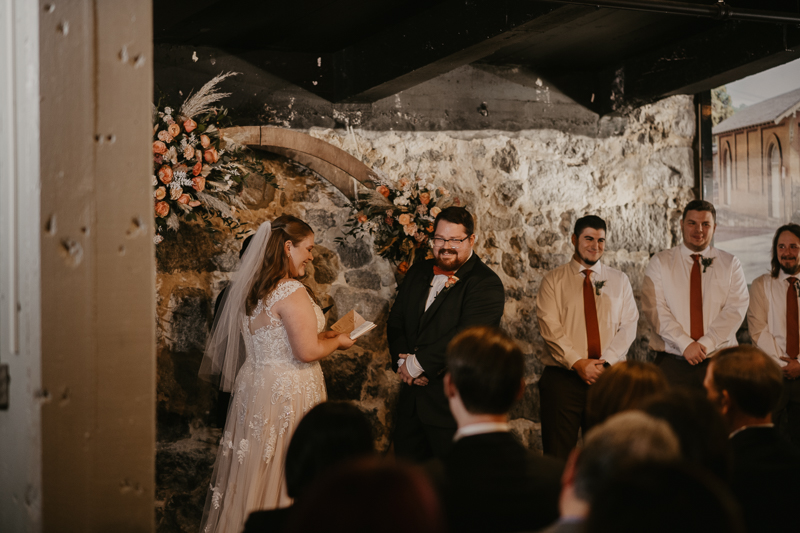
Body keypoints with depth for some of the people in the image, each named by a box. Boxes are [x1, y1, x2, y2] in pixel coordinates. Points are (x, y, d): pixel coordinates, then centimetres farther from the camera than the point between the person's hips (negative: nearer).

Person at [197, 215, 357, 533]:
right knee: (286, 476, 1)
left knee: (253, 469, 15)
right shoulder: (292, 292, -18)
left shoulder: (250, 289, 8)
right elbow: (307, 352, -21)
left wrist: (322, 335, 18)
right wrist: (338, 341, -3)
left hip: (254, 385, 8)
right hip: (287, 393, -8)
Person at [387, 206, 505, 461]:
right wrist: (402, 361, -6)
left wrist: (418, 363, -18)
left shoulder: (487, 284, -11)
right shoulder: (418, 273, 13)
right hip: (411, 400, 7)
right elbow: (396, 322, 12)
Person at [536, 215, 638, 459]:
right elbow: (549, 327, -5)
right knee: (558, 456, -3)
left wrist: (606, 362, -11)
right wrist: (578, 363, -15)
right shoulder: (554, 280, 6)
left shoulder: (619, 280, 14)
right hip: (562, 377, -2)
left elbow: (628, 326, 4)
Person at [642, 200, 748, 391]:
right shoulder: (660, 262, 6)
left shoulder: (730, 264, 9)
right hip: (671, 361, -1)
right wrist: (685, 344, -16)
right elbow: (654, 308, -5)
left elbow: (735, 310, -2)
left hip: (718, 361, 1)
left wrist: (706, 344, -14)